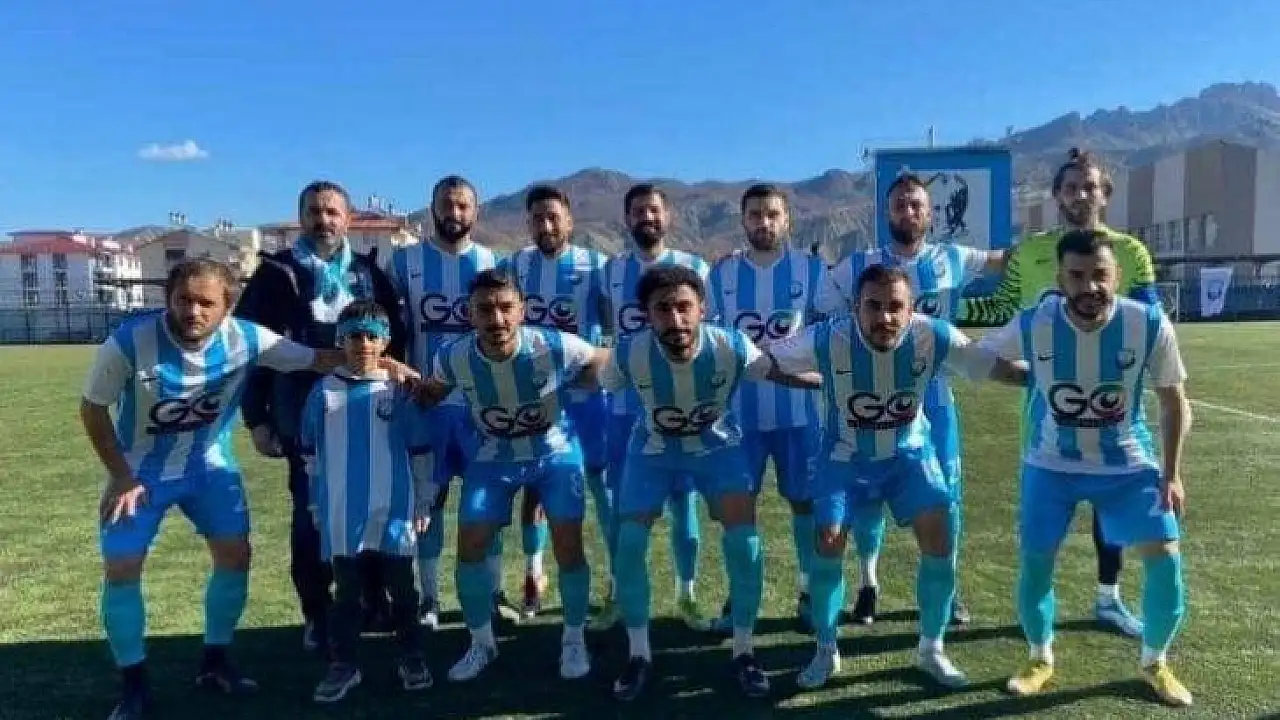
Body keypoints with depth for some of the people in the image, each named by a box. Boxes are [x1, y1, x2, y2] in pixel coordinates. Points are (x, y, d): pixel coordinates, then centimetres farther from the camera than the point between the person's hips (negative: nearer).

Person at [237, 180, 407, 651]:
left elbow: (396, 339, 13)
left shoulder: (368, 273, 9)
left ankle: (375, 602, 23)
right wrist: (256, 418, -3)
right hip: (305, 419, -2)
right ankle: (317, 615, 18)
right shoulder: (277, 274, 2)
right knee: (311, 516, 6)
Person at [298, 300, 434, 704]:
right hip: (341, 515, 1)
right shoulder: (324, 392, 2)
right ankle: (343, 665, 23)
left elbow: (420, 451, 3)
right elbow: (311, 454, 11)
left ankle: (411, 657, 25)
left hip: (392, 511, -1)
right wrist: (316, 504, 13)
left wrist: (423, 501, 4)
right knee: (346, 591, 12)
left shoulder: (400, 391, -2)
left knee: (401, 587, 10)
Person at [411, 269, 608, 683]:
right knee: (470, 548, -1)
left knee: (569, 547, -7)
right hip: (494, 457, 2)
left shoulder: (555, 347, -29)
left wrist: (563, 387, -15)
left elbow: (604, 362, -9)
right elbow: (430, 395, 1)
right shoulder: (453, 358, -23)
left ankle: (574, 639, 19)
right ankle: (482, 642, 23)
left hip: (555, 452, -2)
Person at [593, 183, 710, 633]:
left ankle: (686, 595, 20)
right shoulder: (611, 270, 8)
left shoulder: (695, 268, 2)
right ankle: (616, 592, 22)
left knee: (683, 500, 5)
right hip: (625, 404, 2)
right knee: (619, 502, 7)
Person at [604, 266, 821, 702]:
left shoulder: (732, 347, -29)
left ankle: (743, 652, 8)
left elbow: (780, 374, -11)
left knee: (744, 536, -14)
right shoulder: (630, 354, -30)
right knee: (629, 542, -10)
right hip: (653, 448, 0)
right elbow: (594, 385, -10)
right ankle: (639, 655, 11)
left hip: (717, 443, 0)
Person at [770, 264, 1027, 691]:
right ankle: (826, 652, 15)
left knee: (940, 539, -8)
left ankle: (931, 650, 16)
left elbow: (994, 367, -10)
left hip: (909, 451, 1)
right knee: (828, 543, -8)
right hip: (847, 455, -1)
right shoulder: (828, 340, -28)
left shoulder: (934, 337, -24)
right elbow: (763, 363, -15)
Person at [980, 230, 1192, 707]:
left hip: (1128, 462, 1)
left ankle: (1154, 663, 21)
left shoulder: (1150, 325, -19)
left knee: (1164, 559, -6)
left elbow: (1174, 402, -5)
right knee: (1034, 564, 0)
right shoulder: (1033, 325, -22)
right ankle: (1041, 658, 26)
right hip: (1052, 464, 0)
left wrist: (1172, 474, -5)